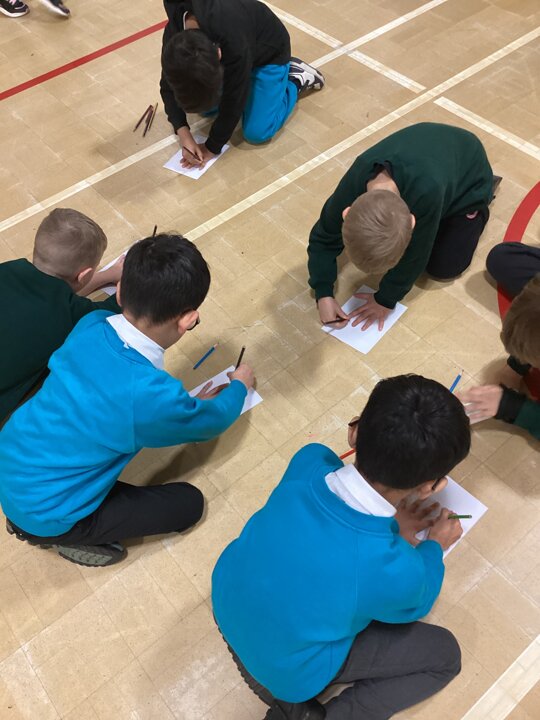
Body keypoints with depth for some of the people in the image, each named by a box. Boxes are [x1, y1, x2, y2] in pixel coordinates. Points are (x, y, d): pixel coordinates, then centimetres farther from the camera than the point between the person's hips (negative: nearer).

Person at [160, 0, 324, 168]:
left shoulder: (235, 46, -45)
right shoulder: (174, 36, -30)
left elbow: (233, 103, -32)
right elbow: (168, 88, -19)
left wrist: (212, 148, -23)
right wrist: (184, 134, -32)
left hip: (269, 53, -5)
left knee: (257, 132, -12)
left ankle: (297, 79, 9)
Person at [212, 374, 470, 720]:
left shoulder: (310, 461, -25)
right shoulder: (397, 570, -36)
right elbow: (411, 606, -8)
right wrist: (434, 546, 7)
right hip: (289, 669, -4)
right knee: (445, 655, 10)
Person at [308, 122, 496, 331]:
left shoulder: (427, 191, -49)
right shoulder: (353, 186, -37)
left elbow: (415, 255, -31)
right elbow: (323, 239, -19)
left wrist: (385, 299, -20)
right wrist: (323, 294, -28)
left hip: (468, 172, -3)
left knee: (443, 266, -4)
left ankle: (478, 208, 19)